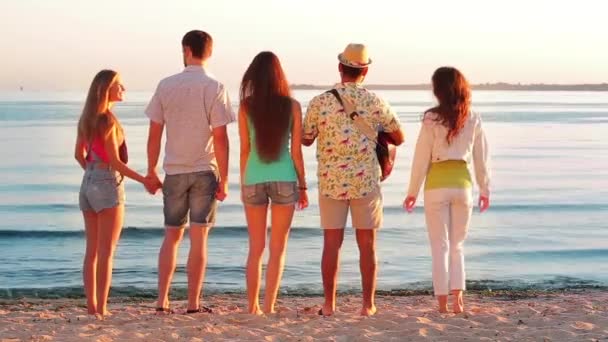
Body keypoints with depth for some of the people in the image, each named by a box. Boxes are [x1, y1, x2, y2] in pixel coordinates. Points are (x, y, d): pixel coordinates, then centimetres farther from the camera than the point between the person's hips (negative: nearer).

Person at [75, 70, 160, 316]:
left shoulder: (87, 119, 9)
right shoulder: (107, 120, -15)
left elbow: (79, 154, 16)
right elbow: (114, 161, -15)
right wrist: (144, 180, -11)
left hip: (88, 183, 8)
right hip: (108, 183, -8)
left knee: (92, 251, 11)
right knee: (106, 252, -3)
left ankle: (92, 307, 15)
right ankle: (102, 309, -1)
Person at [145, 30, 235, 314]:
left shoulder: (166, 86, 2)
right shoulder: (214, 88, -7)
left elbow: (154, 133, 4)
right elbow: (220, 137, -10)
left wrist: (151, 170, 14)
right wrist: (223, 179, -5)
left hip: (174, 172, 3)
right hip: (204, 171, -3)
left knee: (171, 236, 12)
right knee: (198, 239, 1)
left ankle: (162, 301, 10)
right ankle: (193, 304, 4)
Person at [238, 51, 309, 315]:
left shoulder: (246, 106, -1)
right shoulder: (292, 106, -2)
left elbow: (244, 149, 1)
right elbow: (296, 151, -1)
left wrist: (243, 183, 11)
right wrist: (302, 186, 7)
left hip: (254, 180, 1)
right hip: (284, 180, -1)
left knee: (255, 248, 12)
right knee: (278, 249, 6)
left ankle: (253, 307, 14)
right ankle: (268, 307, 3)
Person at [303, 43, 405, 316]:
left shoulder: (320, 102, -5)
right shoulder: (375, 103, -4)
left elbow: (306, 140, 8)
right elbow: (399, 138, 8)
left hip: (331, 182, 1)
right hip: (365, 181, 0)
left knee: (331, 243, 6)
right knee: (367, 245, 6)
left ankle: (329, 304, 8)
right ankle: (368, 304, 9)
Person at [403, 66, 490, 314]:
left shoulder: (432, 119, -9)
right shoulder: (473, 119, 1)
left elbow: (422, 158, -5)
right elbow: (481, 158, 6)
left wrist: (413, 191, 3)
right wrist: (485, 189, 16)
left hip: (437, 184, -3)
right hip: (463, 183, 3)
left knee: (440, 246, 6)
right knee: (457, 245, 16)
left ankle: (442, 304, 6)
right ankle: (457, 299, 6)